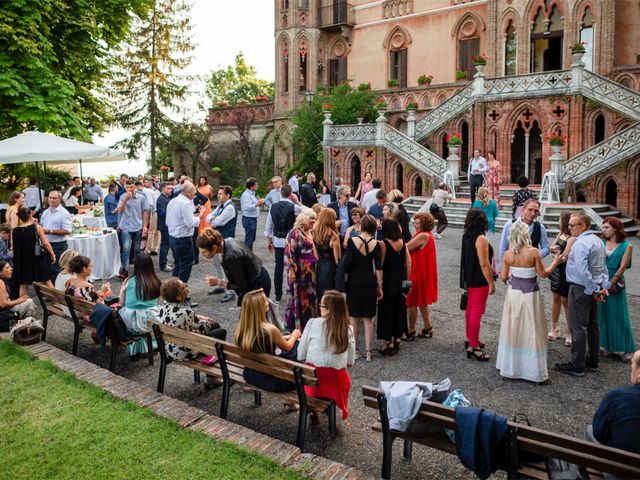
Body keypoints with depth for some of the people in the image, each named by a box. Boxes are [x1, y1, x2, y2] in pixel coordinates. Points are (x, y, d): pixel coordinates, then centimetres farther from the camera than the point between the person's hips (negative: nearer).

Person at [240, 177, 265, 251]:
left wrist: (258, 203, 10)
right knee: (249, 240, -6)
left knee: (252, 239, 17)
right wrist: (257, 204, -34)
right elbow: (247, 207, -28)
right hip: (249, 219, -11)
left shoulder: (252, 194, 15)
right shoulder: (246, 195, -17)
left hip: (253, 218, 11)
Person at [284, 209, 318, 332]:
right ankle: (296, 324, 15)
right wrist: (291, 269, -20)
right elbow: (289, 253, -17)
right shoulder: (295, 233, -13)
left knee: (310, 296, 13)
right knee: (298, 296, 3)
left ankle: (308, 322, 25)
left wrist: (315, 266, 17)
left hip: (310, 271, 8)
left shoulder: (309, 232, 10)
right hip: (299, 271, -8)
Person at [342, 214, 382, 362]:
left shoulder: (352, 241, -11)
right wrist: (379, 286, 5)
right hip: (370, 283, 2)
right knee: (368, 319, 11)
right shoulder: (375, 244, -5)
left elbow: (347, 263, -13)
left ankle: (354, 350, 19)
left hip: (354, 283, -1)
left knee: (353, 317, 12)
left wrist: (345, 272, 9)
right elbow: (378, 268, -4)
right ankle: (368, 352, 15)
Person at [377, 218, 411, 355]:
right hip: (401, 282, 5)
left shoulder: (383, 244, -15)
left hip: (388, 282, -5)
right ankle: (397, 338, 25)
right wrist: (407, 280, 9)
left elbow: (380, 265, -16)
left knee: (387, 310, 4)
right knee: (399, 308, 15)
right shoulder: (402, 242, 1)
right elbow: (408, 262, 2)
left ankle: (389, 341, 6)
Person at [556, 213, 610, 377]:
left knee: (578, 327, -2)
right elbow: (604, 267, 13)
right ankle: (593, 361, 30)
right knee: (593, 325, 18)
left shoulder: (580, 244, -20)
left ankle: (577, 366, 6)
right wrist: (604, 286, 8)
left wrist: (594, 290, -18)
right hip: (594, 289, 10)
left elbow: (583, 271, -27)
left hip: (581, 289, -10)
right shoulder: (598, 240, 11)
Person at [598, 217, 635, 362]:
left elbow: (622, 267, -8)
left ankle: (626, 349, 15)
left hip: (616, 283, -3)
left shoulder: (627, 246, -4)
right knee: (603, 315, 8)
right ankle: (609, 346, 21)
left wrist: (612, 283, -11)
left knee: (619, 316, 2)